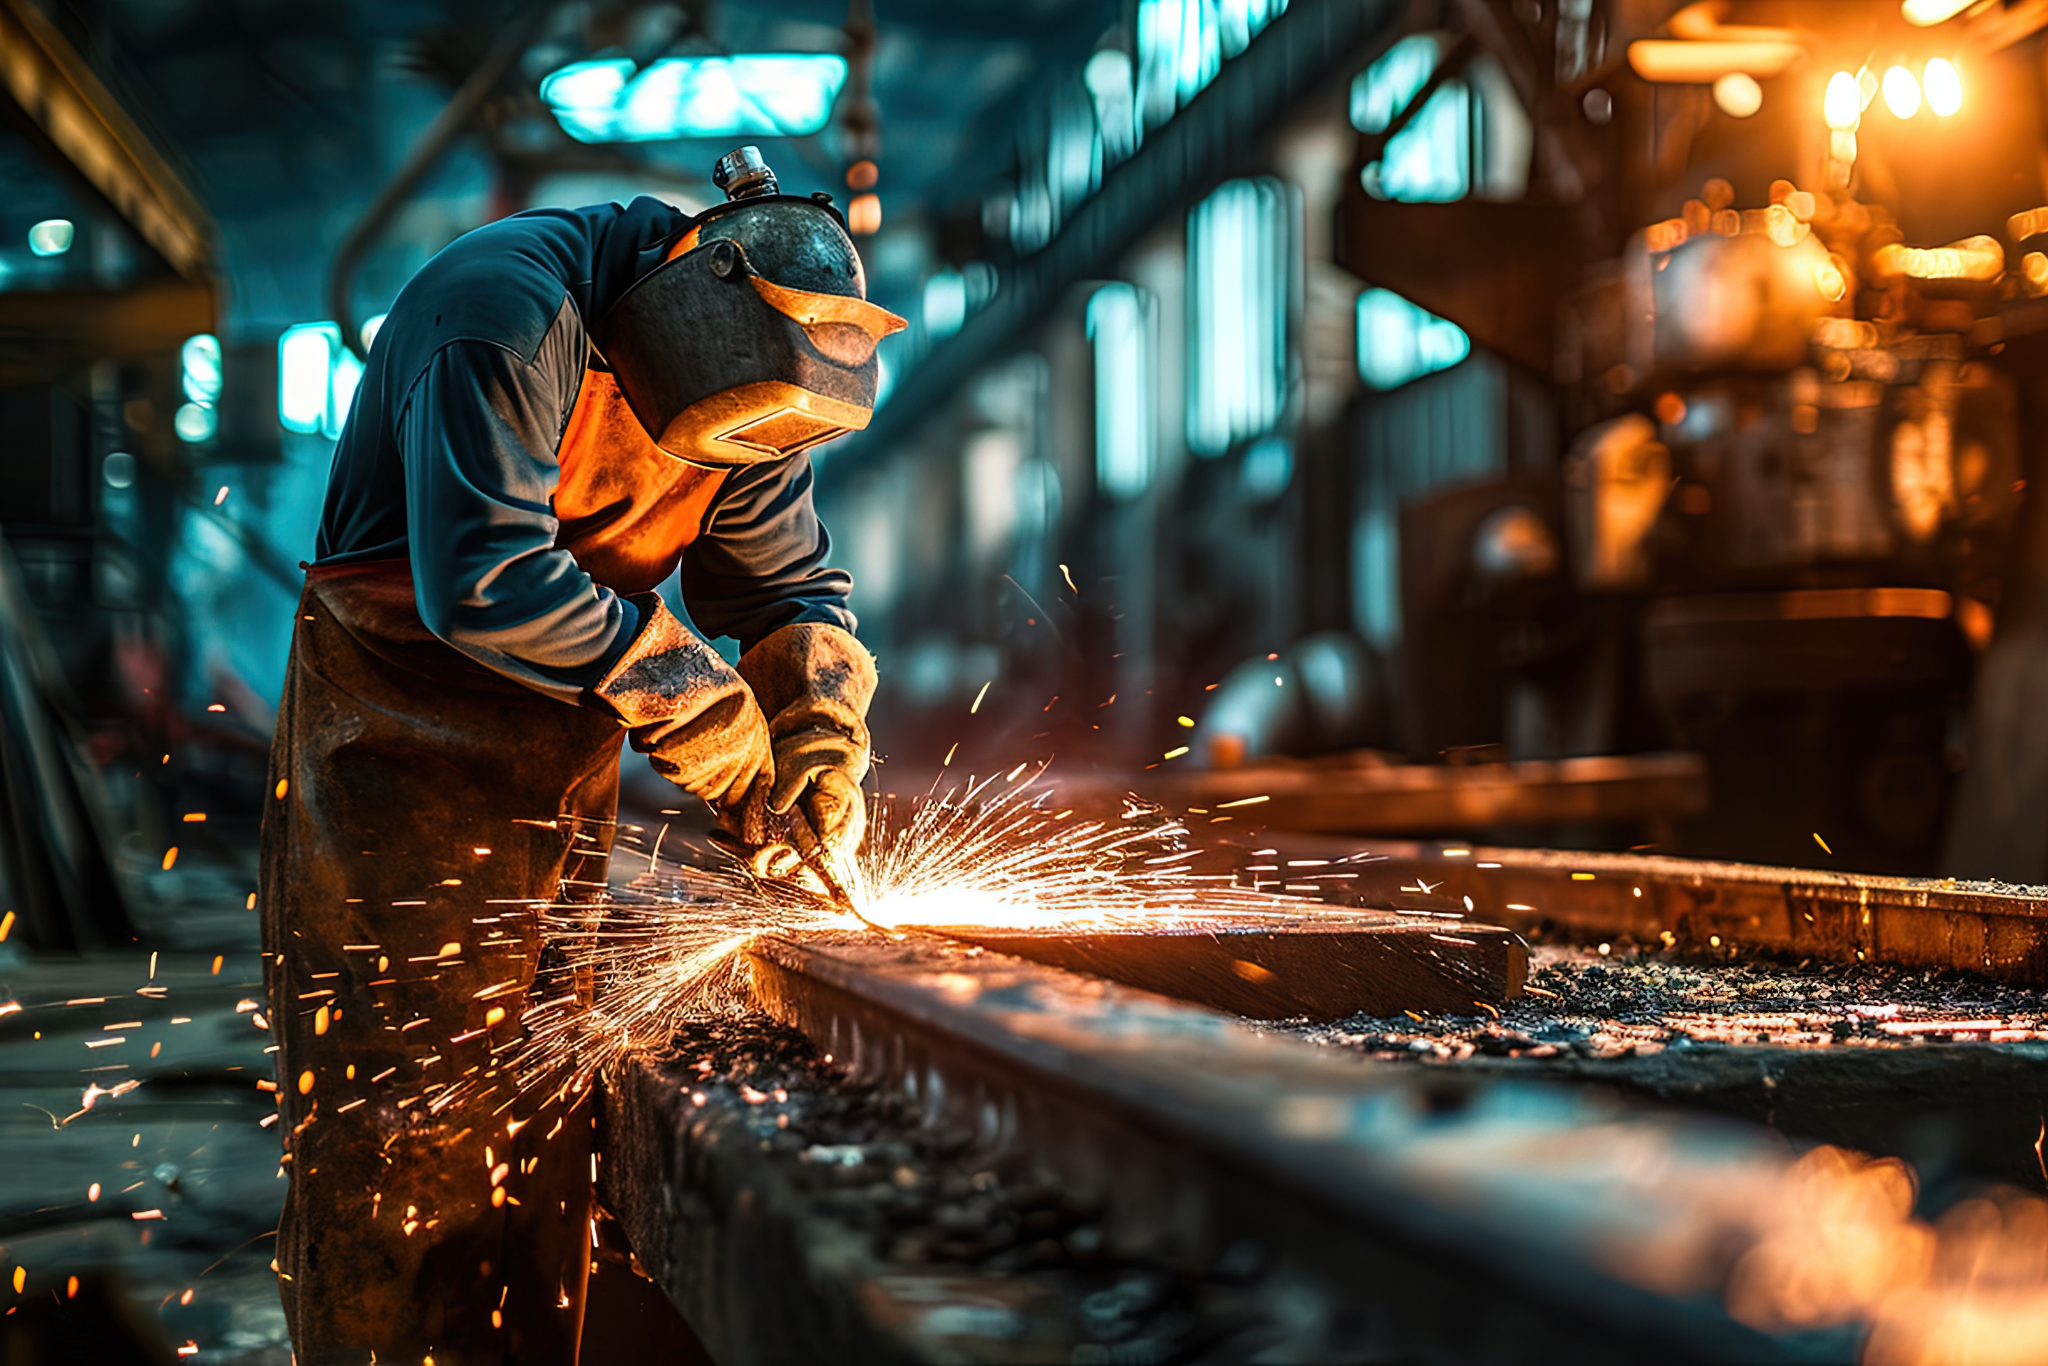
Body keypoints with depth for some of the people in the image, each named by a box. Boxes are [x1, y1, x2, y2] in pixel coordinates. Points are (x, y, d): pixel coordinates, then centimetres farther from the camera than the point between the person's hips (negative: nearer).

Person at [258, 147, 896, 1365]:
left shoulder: (738, 379, 1)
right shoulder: (509, 315, -23)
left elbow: (790, 581, 10)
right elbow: (482, 578, -31)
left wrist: (822, 730, -9)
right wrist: (687, 691, -24)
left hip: (569, 758, 7)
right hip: (407, 751, -7)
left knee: (544, 1115, 7)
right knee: (412, 1110, -8)